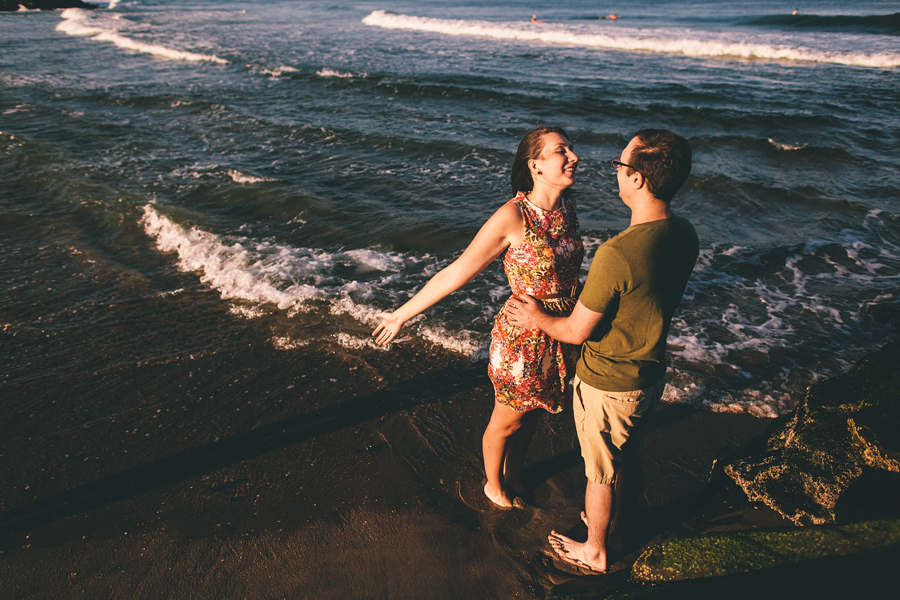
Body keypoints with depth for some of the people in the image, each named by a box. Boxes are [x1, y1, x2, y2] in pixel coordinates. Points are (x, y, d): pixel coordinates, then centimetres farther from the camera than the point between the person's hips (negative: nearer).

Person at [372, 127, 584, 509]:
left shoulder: (568, 206, -3)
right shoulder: (513, 217, -24)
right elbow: (455, 274, -17)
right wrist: (402, 315, -11)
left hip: (562, 335, 6)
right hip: (522, 338, -6)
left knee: (530, 415, 25)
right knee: (507, 421, 17)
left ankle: (514, 474, 52)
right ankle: (493, 484, 45)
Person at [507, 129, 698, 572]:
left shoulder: (617, 254, -34)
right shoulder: (684, 236, -9)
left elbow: (578, 331, -22)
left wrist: (536, 319, -2)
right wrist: (588, 296, 18)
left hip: (607, 385, -7)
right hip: (650, 374, 7)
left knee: (601, 473, 16)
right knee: (630, 460, 27)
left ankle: (594, 552, 40)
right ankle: (616, 530, 52)